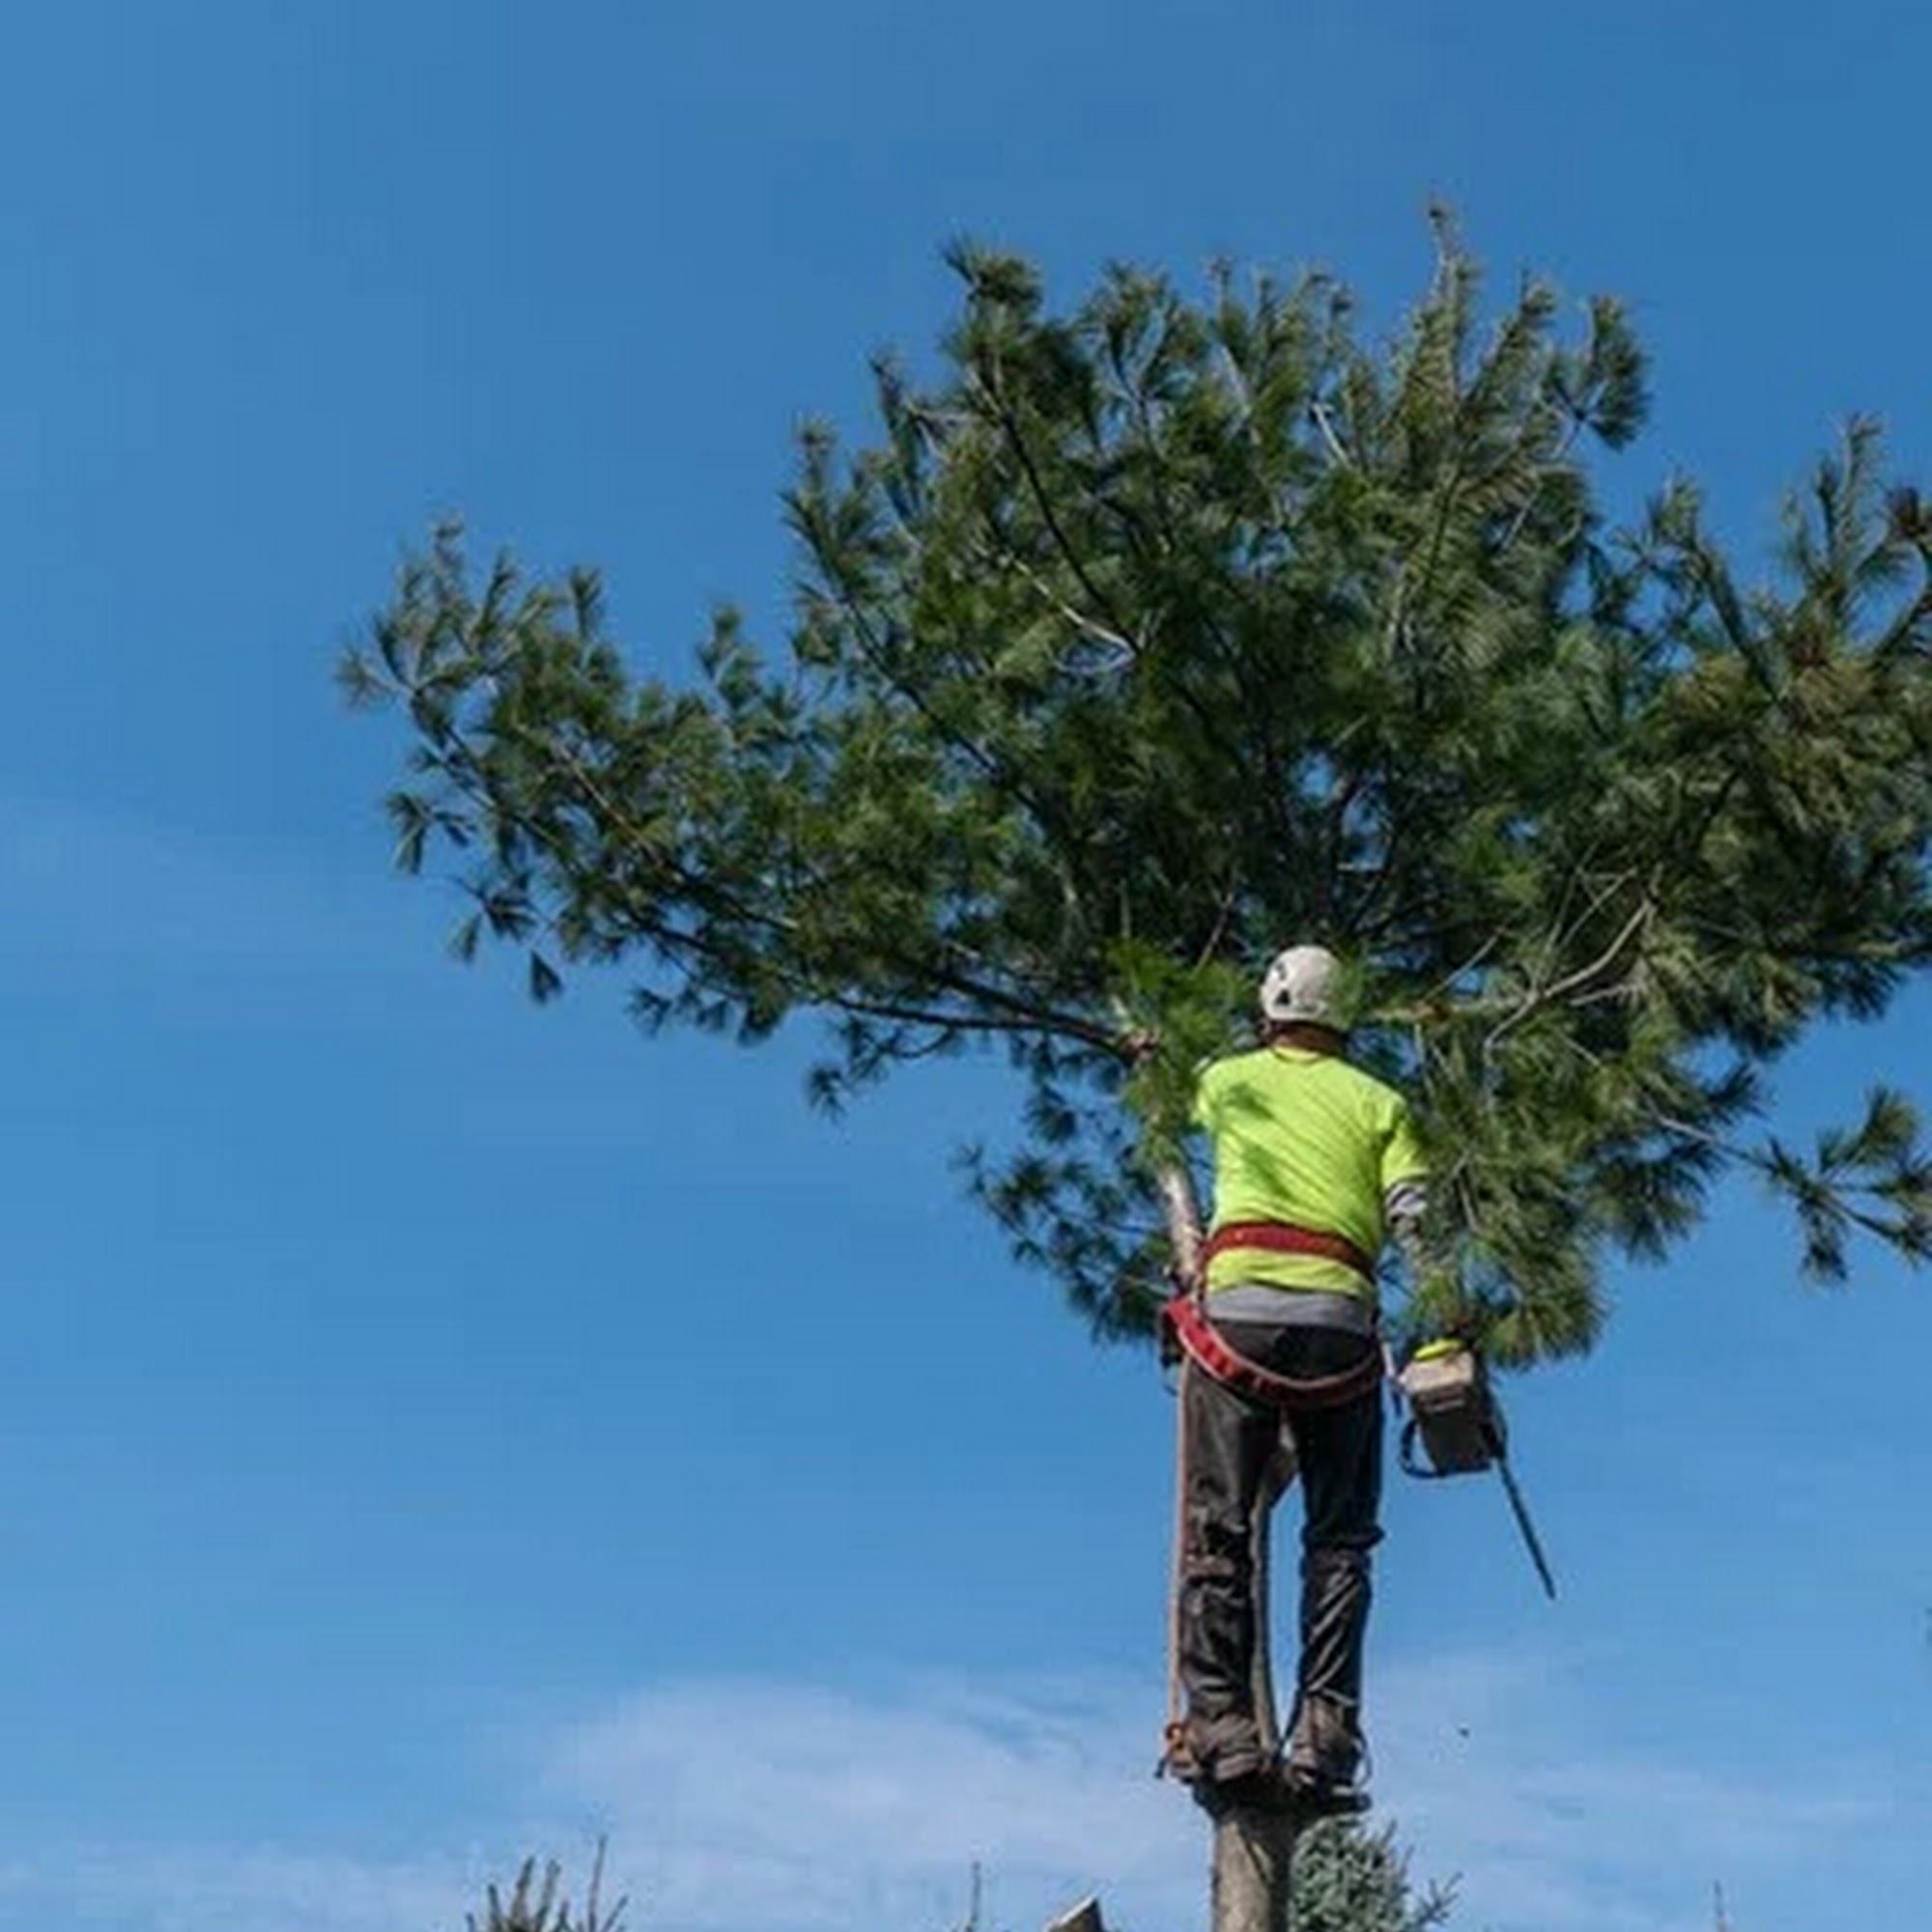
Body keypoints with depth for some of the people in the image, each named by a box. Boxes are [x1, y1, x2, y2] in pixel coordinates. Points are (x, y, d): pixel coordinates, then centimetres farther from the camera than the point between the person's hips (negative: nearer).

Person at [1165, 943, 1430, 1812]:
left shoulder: (1226, 1080, 18)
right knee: (1338, 1543, 7)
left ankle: (1220, 1726, -12)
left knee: (1218, 1533, -2)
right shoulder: (1377, 1103, 17)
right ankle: (1325, 1734, -2)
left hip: (1240, 1309, -1)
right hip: (1341, 1320, 1)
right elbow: (1416, 1220, 3)